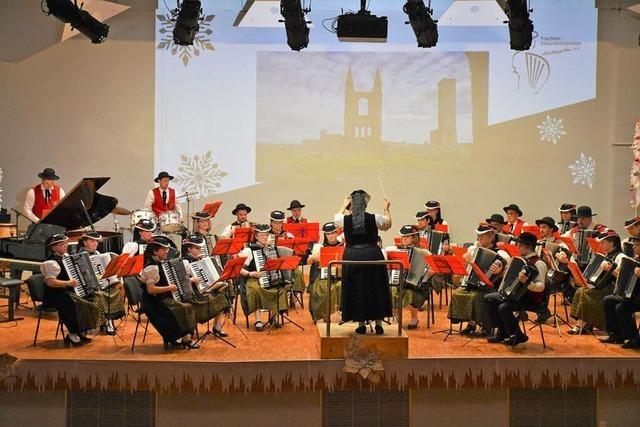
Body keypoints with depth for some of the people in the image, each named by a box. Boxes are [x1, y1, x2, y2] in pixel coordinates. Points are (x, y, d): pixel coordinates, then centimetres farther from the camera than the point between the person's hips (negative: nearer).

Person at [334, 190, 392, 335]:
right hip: (372, 255, 0)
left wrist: (344, 205, 34)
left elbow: (337, 217, 21)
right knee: (376, 289, 11)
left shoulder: (345, 219, -5)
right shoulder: (374, 218, -7)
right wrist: (387, 210, 28)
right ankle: (378, 323, 15)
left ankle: (361, 324, 14)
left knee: (356, 290, 10)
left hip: (352, 257, 0)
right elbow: (388, 224, 14)